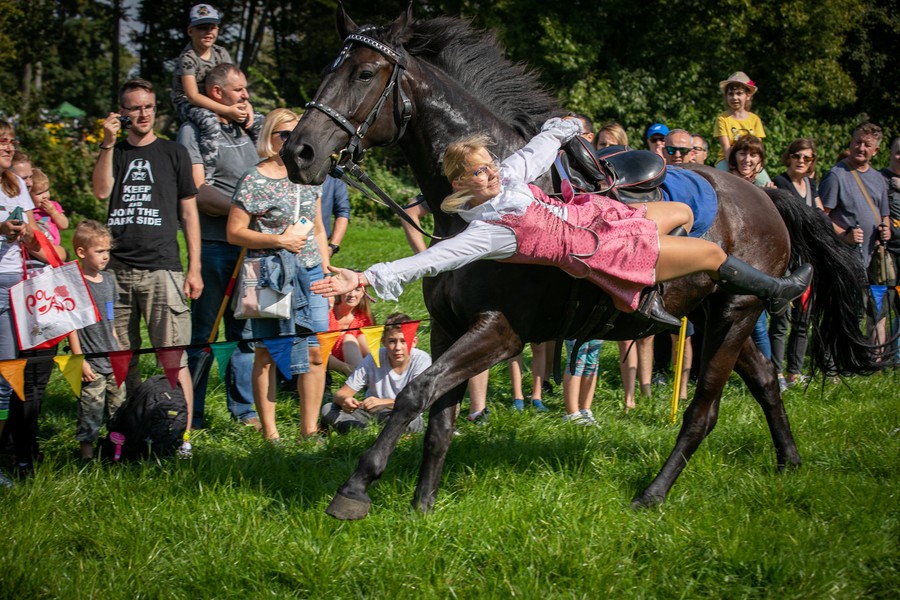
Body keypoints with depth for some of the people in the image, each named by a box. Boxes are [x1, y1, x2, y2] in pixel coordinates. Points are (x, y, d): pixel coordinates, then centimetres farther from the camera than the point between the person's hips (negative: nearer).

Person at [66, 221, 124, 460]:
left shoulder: (108, 281, 11)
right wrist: (80, 360, -16)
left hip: (113, 360, 7)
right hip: (91, 363, -7)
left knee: (119, 408, 11)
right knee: (91, 410, -5)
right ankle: (87, 454, 3)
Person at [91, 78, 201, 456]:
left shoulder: (173, 153, 12)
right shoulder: (114, 153, 16)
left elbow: (189, 213, 11)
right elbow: (101, 191, -3)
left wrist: (194, 268, 4)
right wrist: (108, 144, -7)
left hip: (161, 268, -2)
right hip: (117, 269, 3)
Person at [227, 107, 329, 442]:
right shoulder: (254, 181, -5)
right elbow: (235, 233, -7)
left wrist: (326, 273, 14)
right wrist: (278, 240, -15)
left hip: (310, 273, 5)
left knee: (316, 354, 1)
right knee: (267, 354, 2)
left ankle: (309, 427, 11)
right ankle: (269, 431, 8)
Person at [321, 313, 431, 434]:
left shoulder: (421, 359, -16)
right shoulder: (374, 360, -12)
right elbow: (341, 393, -11)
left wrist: (383, 402, -41)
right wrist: (345, 400, -38)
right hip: (371, 414, 2)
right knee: (328, 410, -18)